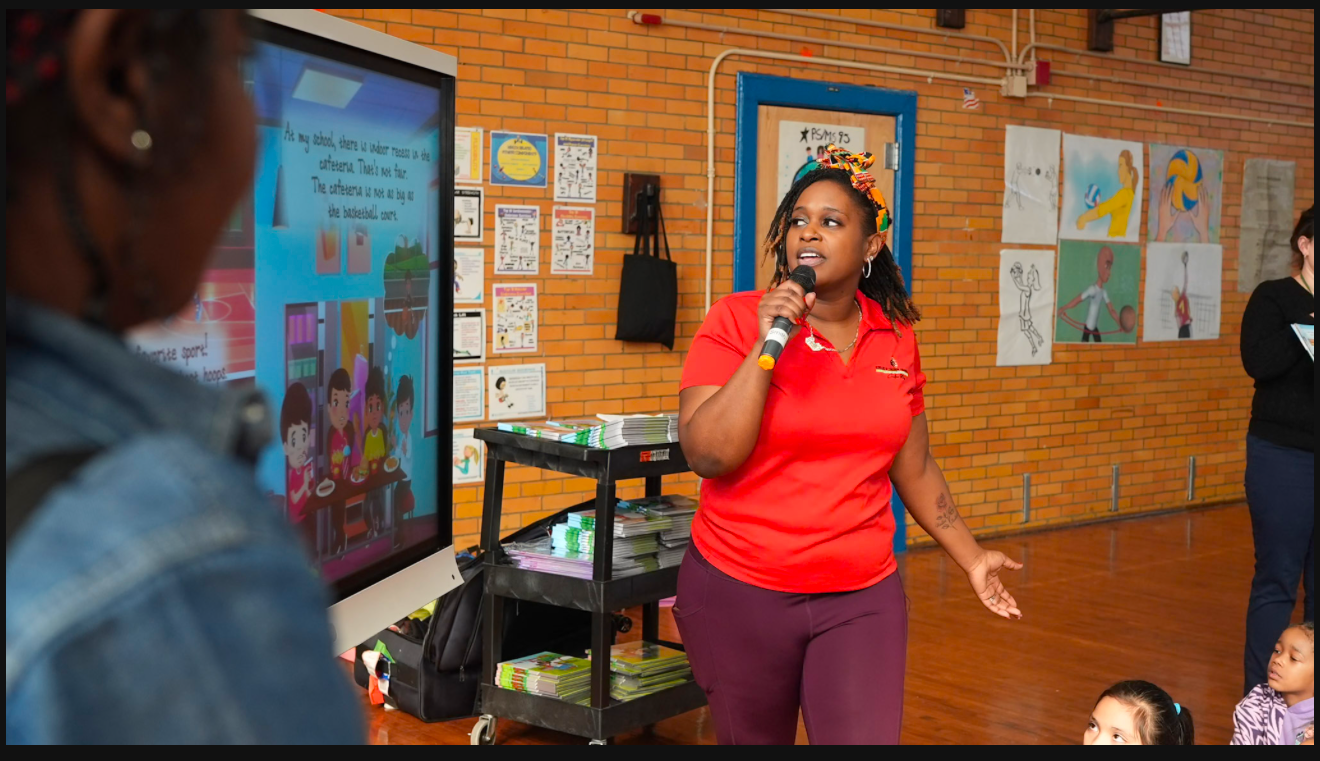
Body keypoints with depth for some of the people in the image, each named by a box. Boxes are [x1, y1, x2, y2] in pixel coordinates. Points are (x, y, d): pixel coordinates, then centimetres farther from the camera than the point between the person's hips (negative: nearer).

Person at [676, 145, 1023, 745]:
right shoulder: (735, 321, -8)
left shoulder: (896, 338, 3)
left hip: (862, 597, 2)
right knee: (751, 738, 15)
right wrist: (765, 344, -21)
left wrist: (971, 557, 16)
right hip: (740, 594, -2)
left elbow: (914, 468, 14)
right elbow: (707, 455, -18)